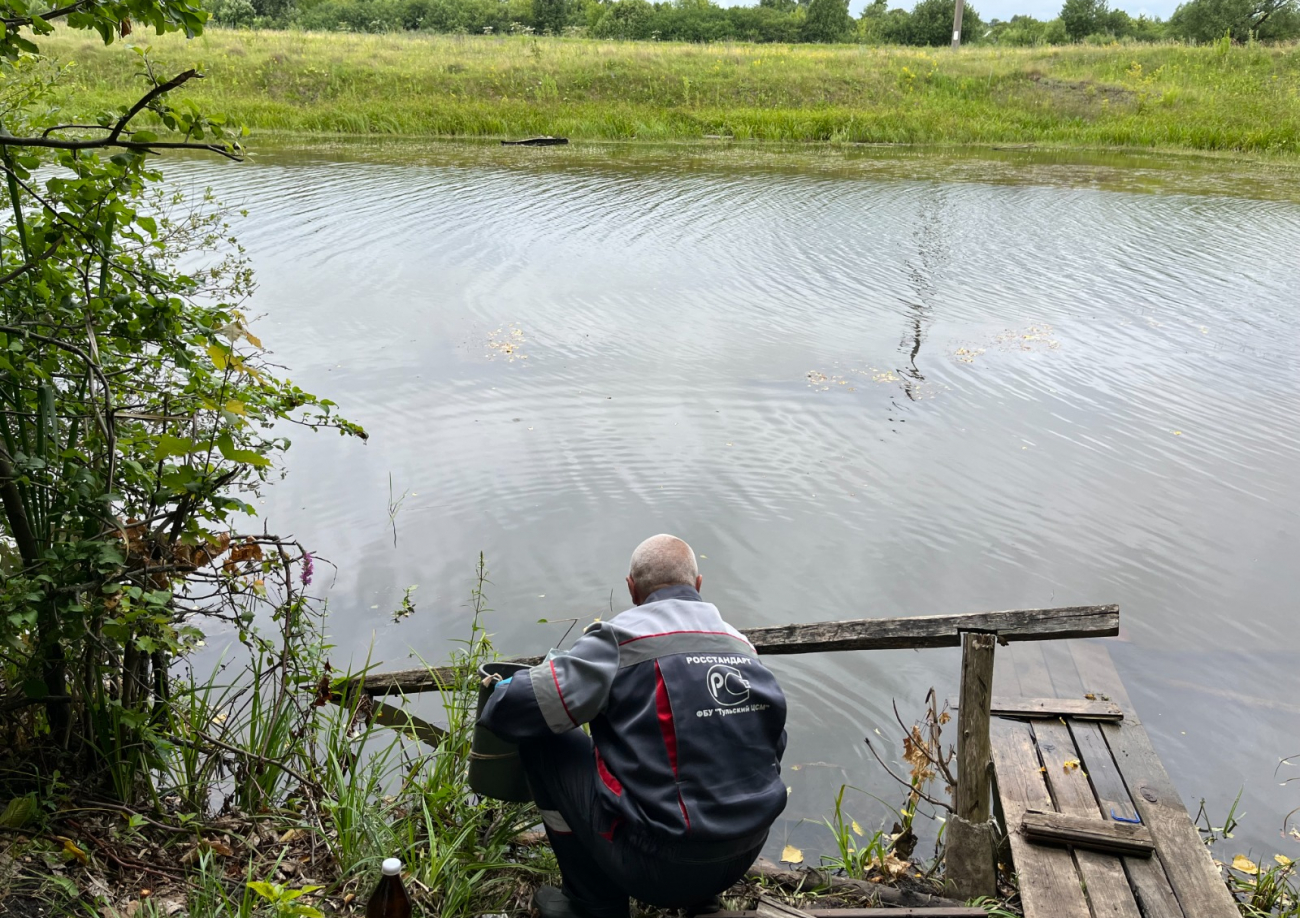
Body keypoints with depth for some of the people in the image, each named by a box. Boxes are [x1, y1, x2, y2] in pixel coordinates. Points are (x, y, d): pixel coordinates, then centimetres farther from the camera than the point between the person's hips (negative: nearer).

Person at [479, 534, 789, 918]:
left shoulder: (623, 636, -10)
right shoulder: (743, 645, 6)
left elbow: (520, 707, -15)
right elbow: (773, 741, 10)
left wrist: (497, 699, 9)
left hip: (661, 868, -6)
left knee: (540, 738, 7)